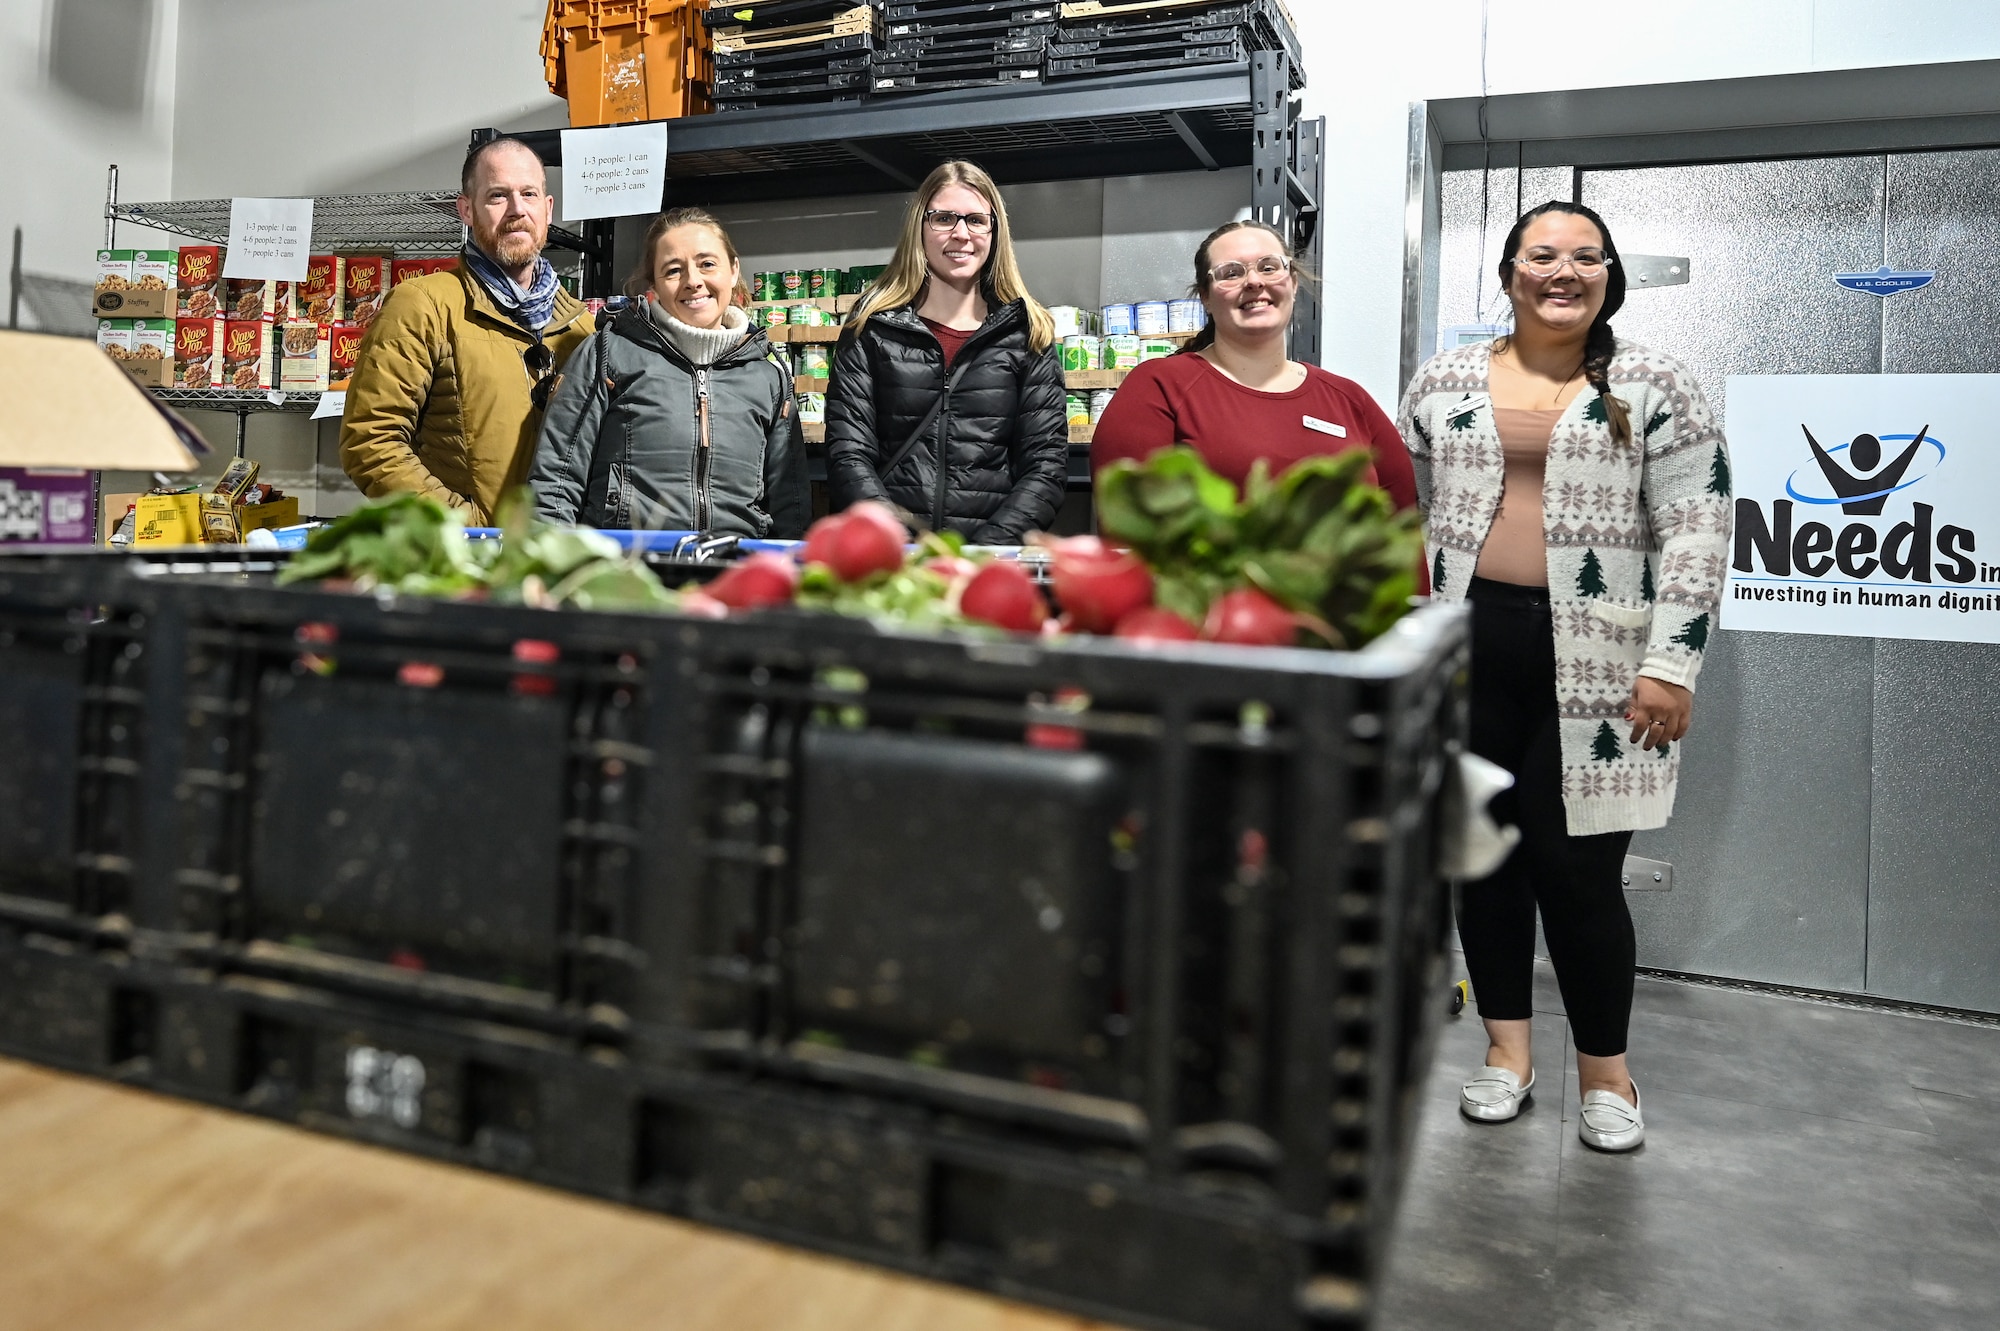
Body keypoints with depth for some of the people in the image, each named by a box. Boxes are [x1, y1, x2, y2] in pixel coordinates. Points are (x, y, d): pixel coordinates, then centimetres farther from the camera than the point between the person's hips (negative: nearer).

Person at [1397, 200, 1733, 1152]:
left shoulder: (1652, 386, 3)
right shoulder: (1443, 383, 10)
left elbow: (1695, 532, -1)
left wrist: (1671, 665, -9)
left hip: (1592, 662, -2)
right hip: (1466, 645, 3)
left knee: (1579, 866, -2)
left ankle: (1604, 1071, 19)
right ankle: (1507, 1047, 25)